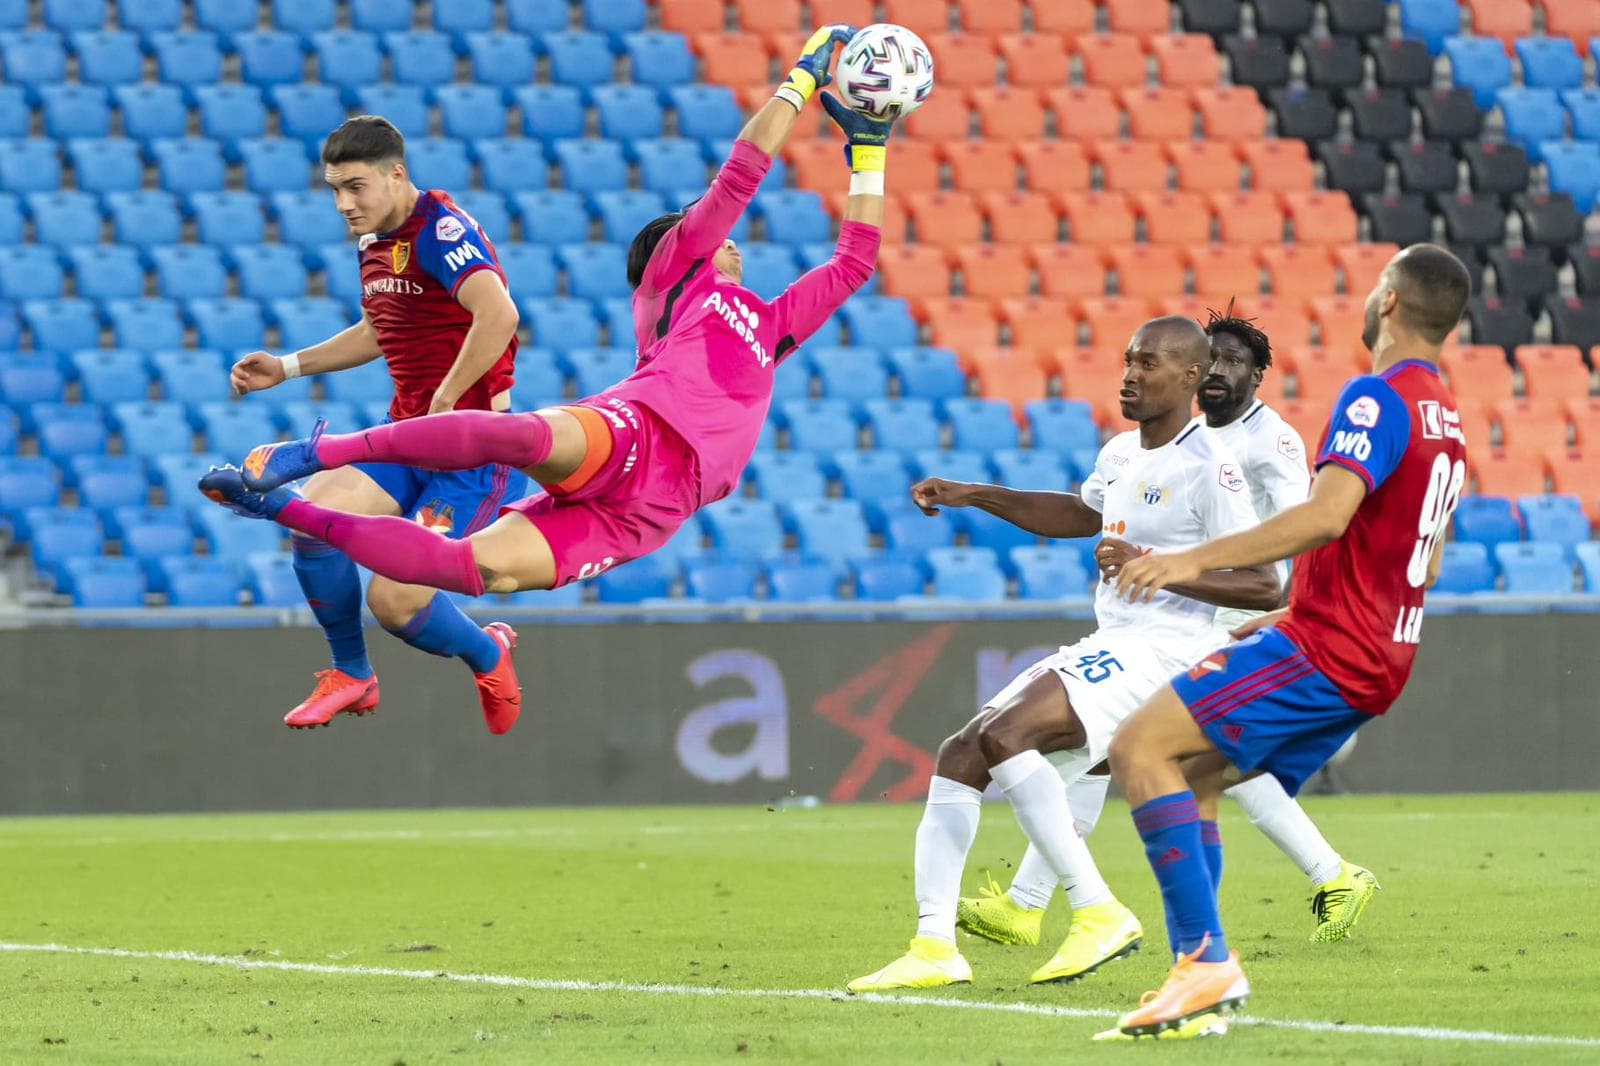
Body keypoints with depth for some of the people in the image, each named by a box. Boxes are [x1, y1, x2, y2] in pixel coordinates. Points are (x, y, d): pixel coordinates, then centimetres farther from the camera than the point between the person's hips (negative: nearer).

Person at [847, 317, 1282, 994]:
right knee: (959, 755, 1)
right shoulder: (1121, 454, 15)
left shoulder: (1208, 467, -12)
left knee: (1002, 735, -28)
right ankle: (934, 947, -2)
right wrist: (975, 497, 30)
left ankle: (1099, 913, -24)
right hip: (1106, 649, 9)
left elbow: (1265, 587, -17)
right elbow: (1080, 514, 39)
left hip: (1164, 648, -9)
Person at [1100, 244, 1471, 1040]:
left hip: (1324, 648, -10)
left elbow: (1329, 513, -28)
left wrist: (1197, 560, -30)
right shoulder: (1445, 420, 18)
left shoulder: (1379, 398, -12)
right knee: (1188, 778, 15)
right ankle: (1197, 982, 7)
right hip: (1377, 661, 10)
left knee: (1139, 748, -14)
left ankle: (1208, 959, -21)